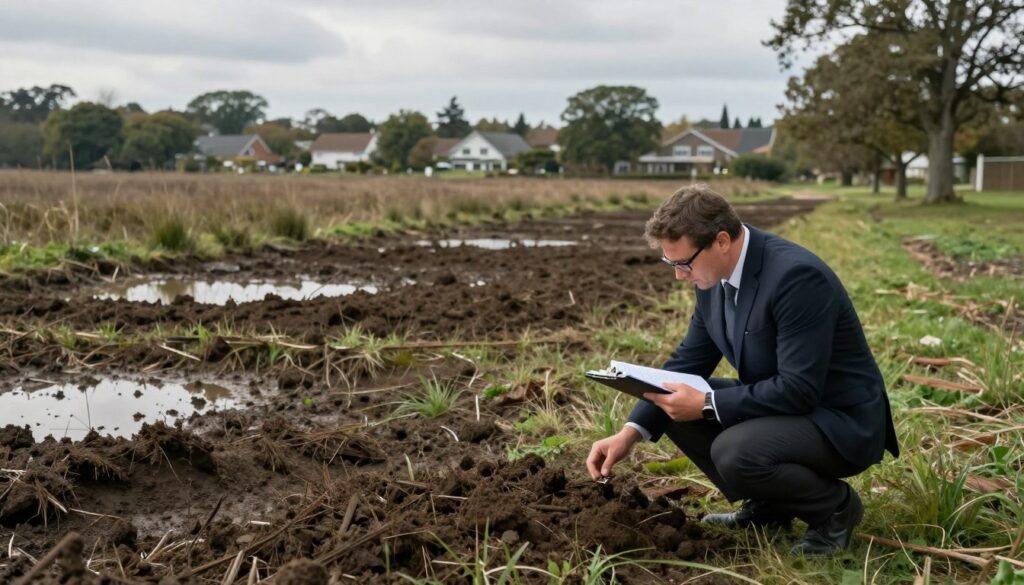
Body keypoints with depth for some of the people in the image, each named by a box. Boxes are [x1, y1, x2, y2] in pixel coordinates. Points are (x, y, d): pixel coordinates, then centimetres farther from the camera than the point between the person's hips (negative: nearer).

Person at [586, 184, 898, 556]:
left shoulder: (796, 276, -29)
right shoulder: (715, 274, -3)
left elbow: (799, 389, -30)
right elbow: (689, 359, 3)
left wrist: (706, 406, -27)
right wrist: (631, 432, -7)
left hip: (840, 420, -8)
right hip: (784, 402, 8)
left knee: (734, 452, -31)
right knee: (676, 409, -1)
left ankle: (835, 506, -1)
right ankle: (768, 505, 11)